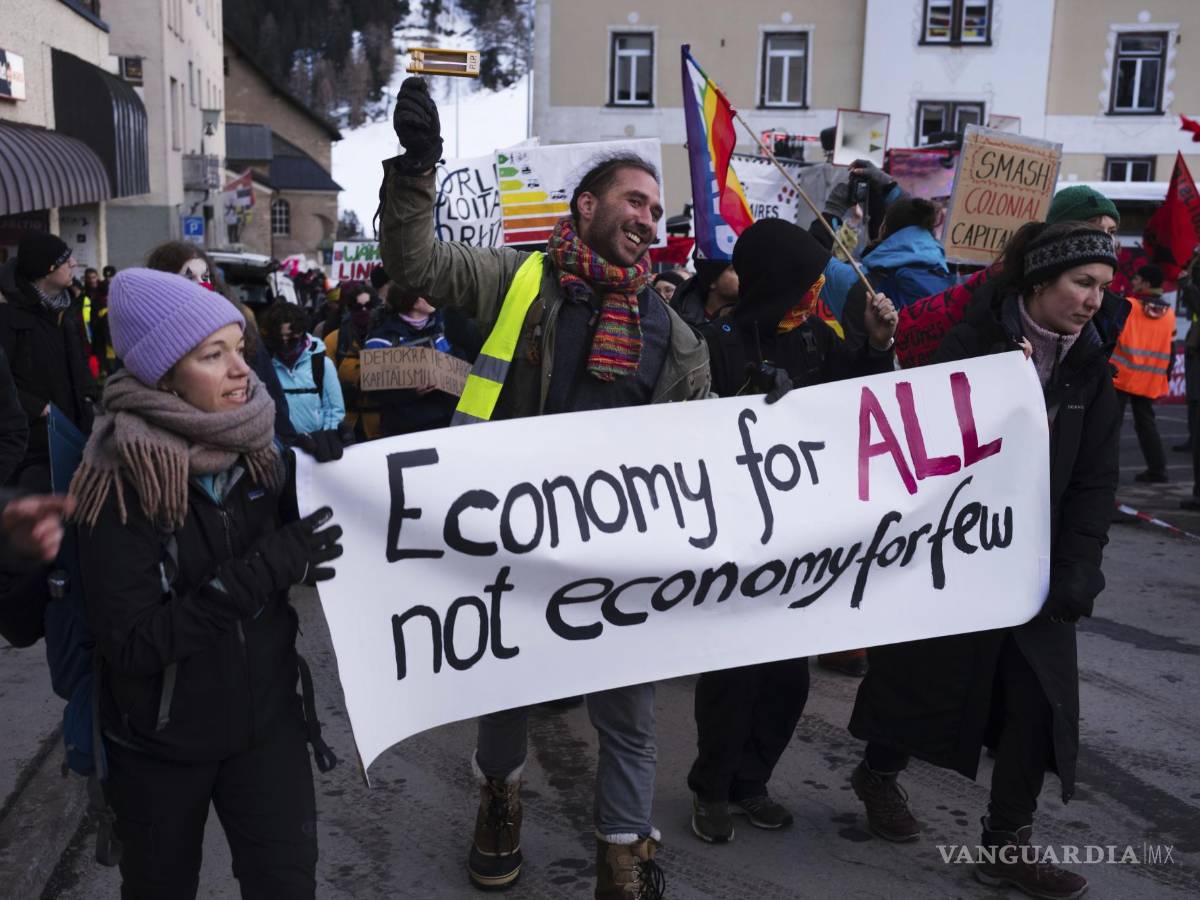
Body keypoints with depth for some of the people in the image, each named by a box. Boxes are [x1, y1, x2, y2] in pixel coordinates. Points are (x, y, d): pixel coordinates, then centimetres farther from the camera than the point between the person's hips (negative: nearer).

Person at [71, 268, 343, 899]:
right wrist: (262, 570, -30)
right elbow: (130, 644, -25)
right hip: (159, 741, -3)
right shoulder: (117, 484, -21)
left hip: (266, 716, 3)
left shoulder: (255, 449, -6)